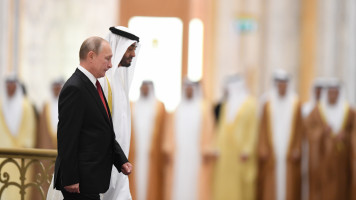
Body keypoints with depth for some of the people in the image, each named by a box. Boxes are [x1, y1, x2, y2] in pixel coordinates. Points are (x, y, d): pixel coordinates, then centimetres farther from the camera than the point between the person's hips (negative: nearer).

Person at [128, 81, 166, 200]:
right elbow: (129, 130, 11)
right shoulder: (133, 106, 13)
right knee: (135, 180, 1)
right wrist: (130, 149, 4)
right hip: (135, 153, 3)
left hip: (151, 152, -3)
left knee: (151, 180, -2)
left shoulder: (158, 106, 5)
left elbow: (161, 130, 0)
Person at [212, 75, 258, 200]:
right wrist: (219, 147, 6)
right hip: (226, 150, 6)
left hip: (240, 150, -6)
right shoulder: (228, 105, 16)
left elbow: (252, 127, -8)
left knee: (241, 184, -6)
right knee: (224, 184, 1)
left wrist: (247, 149, -15)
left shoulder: (250, 104, -3)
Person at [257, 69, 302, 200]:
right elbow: (263, 129, 2)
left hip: (289, 153, 0)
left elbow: (299, 129, 3)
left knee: (289, 183, 1)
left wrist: (297, 149, -4)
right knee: (270, 184, -1)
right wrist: (263, 150, -5)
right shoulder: (268, 104, 2)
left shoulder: (295, 104, 3)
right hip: (272, 153, 0)